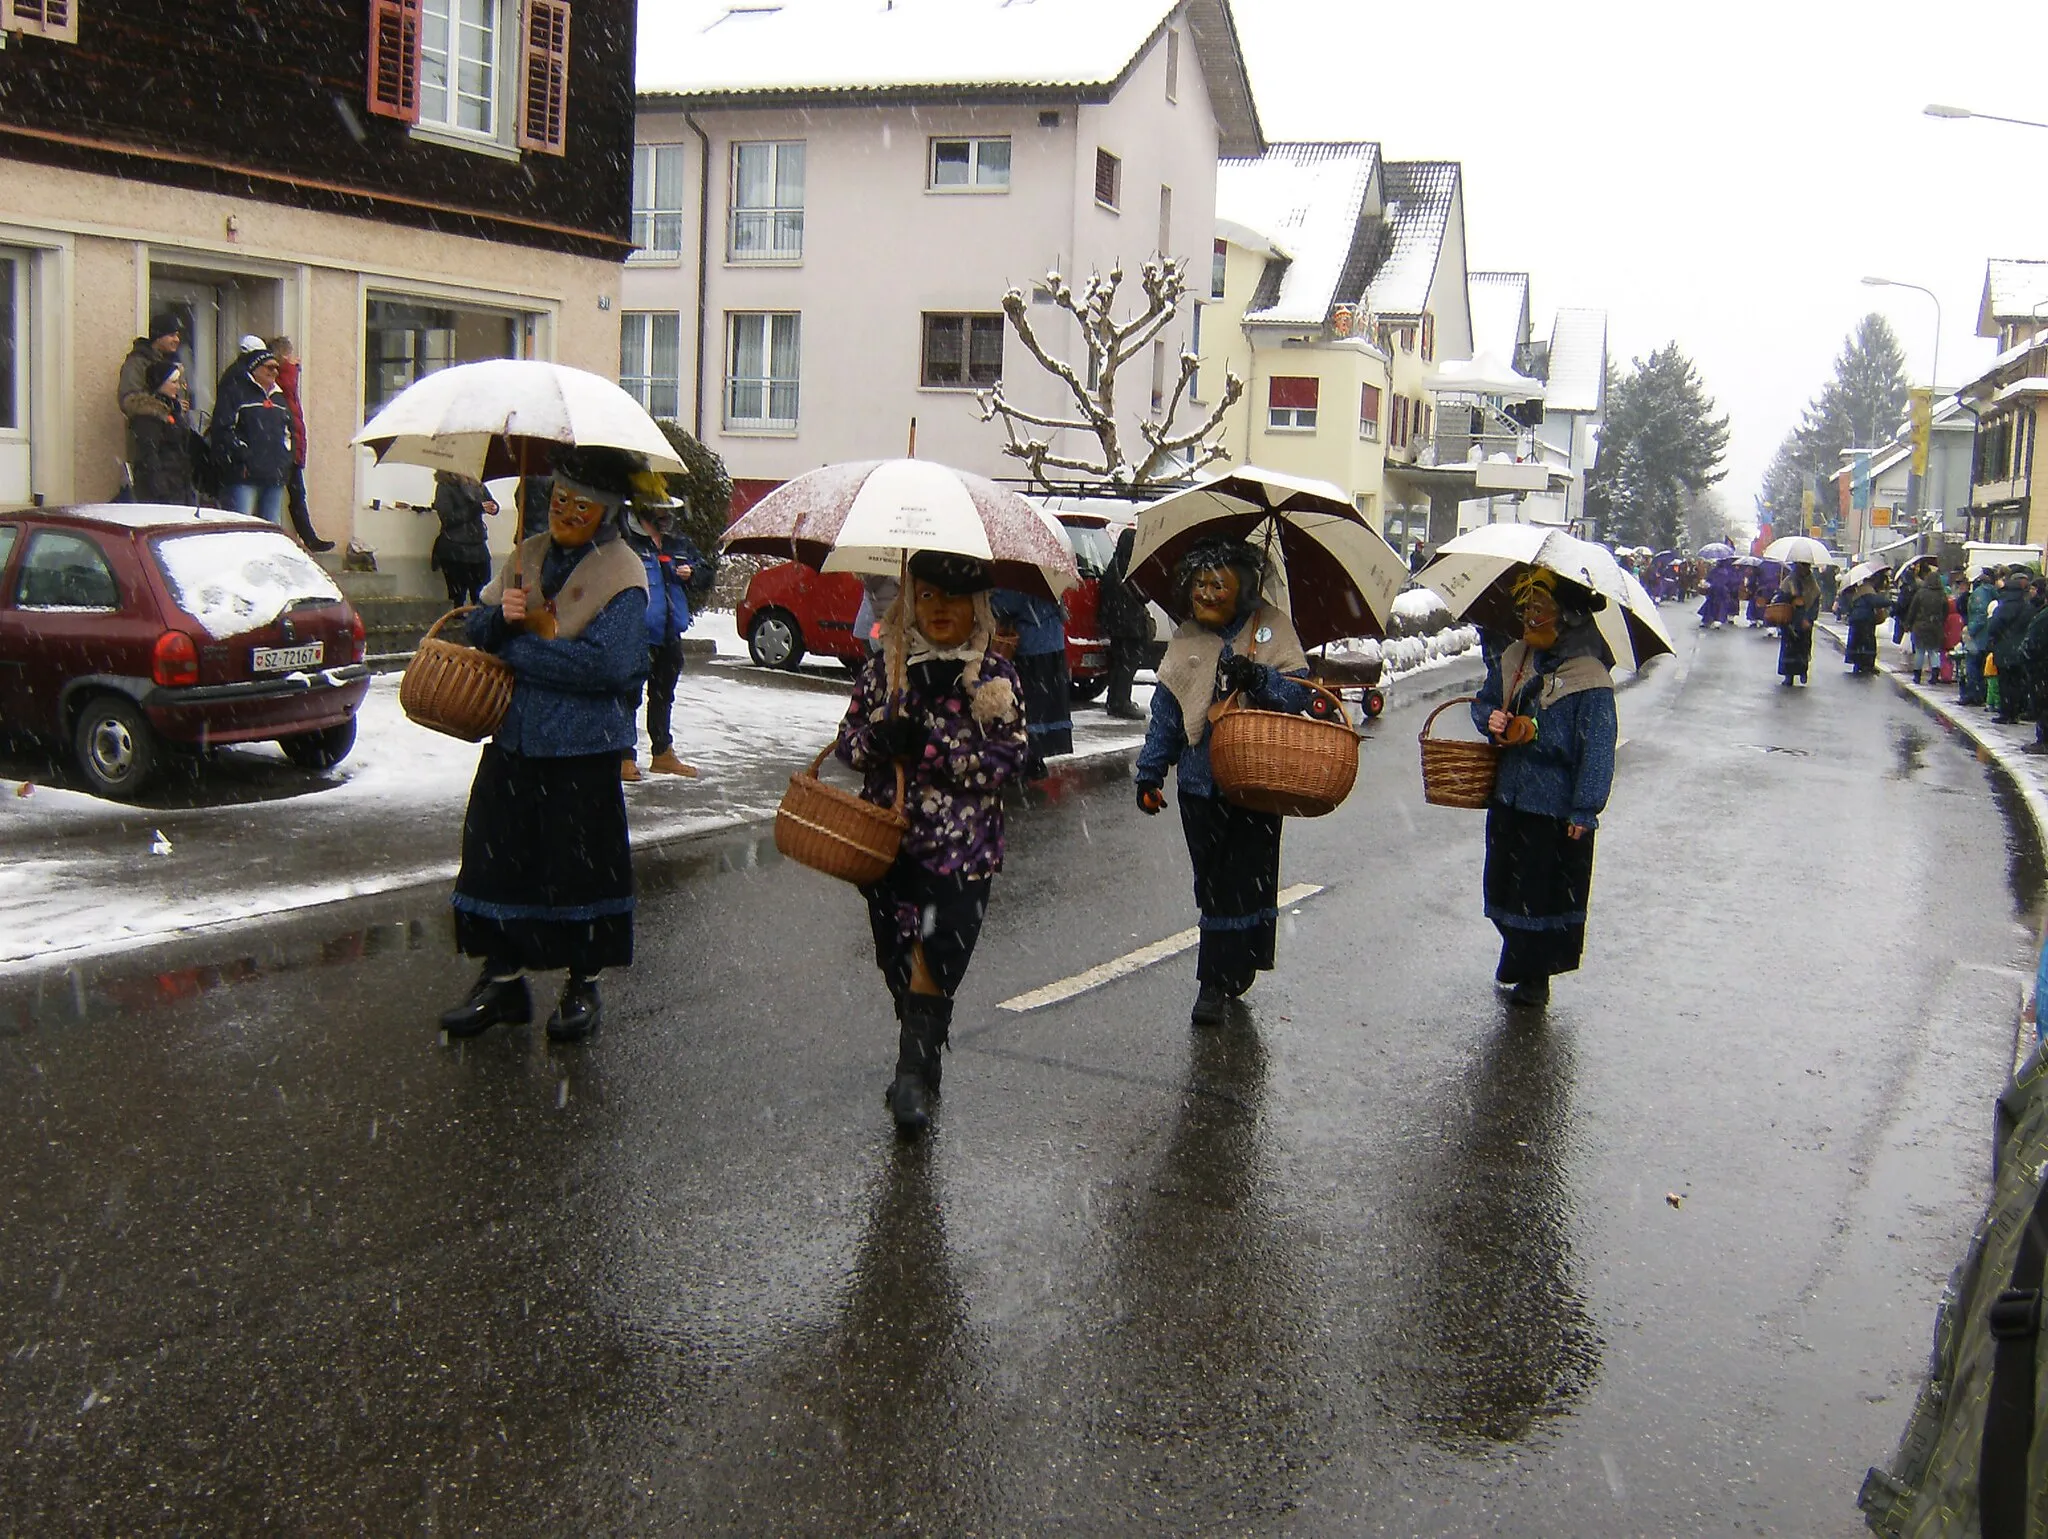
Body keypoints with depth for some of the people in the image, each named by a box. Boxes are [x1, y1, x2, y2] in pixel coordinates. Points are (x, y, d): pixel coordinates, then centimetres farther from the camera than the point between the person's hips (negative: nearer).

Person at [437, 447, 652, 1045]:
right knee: (497, 855, 10)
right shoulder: (526, 556, 11)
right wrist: (500, 615, -12)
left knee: (580, 866, 4)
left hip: (582, 753, -6)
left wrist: (520, 647, -15)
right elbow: (476, 629, 12)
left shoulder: (622, 575, -10)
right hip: (513, 740, 6)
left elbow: (608, 664, -22)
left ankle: (582, 987, 21)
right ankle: (503, 979, 25)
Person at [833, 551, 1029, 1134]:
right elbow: (848, 740, 7)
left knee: (936, 958, -10)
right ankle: (919, 1067, 27)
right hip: (890, 838, 3)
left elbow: (1010, 756, -7)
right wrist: (880, 737, -16)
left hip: (963, 846, -3)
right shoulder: (884, 665, 7)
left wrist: (929, 747, -17)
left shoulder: (997, 676, 1)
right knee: (899, 959, 9)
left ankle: (915, 1076, -3)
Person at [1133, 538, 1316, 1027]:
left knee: (1243, 880, -2)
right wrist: (1149, 772, 7)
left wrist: (1257, 678, -25)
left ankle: (1218, 982, 6)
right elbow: (1165, 711, 11)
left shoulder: (1270, 628, 0)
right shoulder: (1185, 641, 9)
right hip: (1201, 782, 3)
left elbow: (1301, 693, -7)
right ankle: (1230, 975, 21)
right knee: (1213, 884, 7)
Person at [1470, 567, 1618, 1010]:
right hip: (1509, 796, 7)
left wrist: (1585, 810, -16)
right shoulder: (1513, 660, 5)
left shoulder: (1588, 678, -15)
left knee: (1549, 888, 5)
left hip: (1558, 807, -6)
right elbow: (1485, 699, 21)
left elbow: (1597, 750, -15)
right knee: (1506, 880, 16)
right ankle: (1517, 954, 37)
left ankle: (1535, 976, 19)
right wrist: (1491, 718, -4)